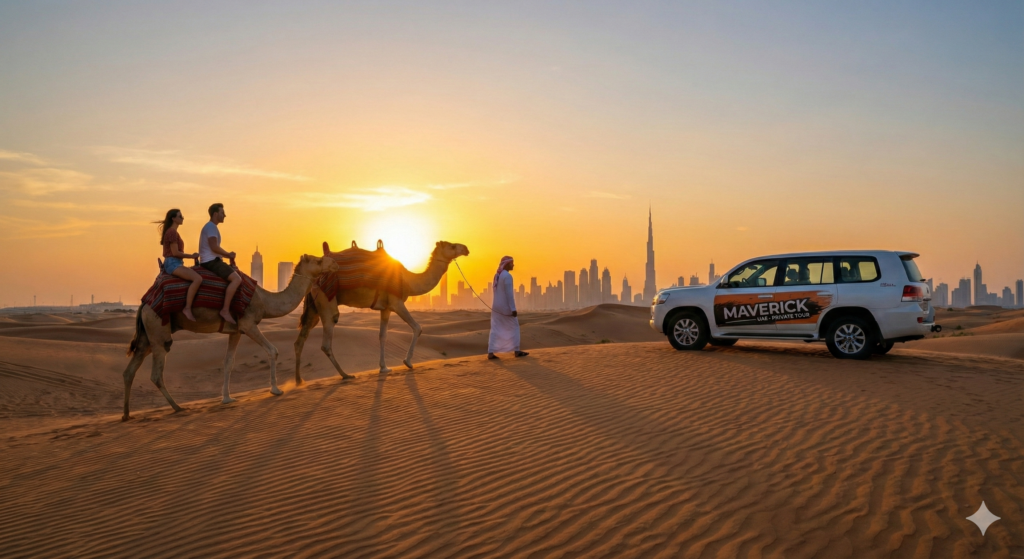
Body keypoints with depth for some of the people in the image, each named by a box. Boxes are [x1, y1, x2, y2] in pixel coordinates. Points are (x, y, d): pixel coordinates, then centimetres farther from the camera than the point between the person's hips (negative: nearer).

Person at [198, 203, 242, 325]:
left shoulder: (210, 227, 21)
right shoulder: (211, 226, -11)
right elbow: (214, 247, -22)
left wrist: (227, 255, 11)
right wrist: (228, 254, -7)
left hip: (211, 261, 11)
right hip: (211, 262, -11)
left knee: (236, 276, 20)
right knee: (237, 279, -23)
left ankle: (228, 308, 13)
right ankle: (225, 310, -25)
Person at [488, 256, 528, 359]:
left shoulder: (497, 275, 12)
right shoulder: (507, 276, -17)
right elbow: (509, 294, -21)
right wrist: (513, 309, -20)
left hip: (496, 306, 8)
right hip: (505, 307, -8)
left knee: (495, 330, 4)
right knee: (514, 327, 7)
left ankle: (490, 353, -3)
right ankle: (516, 351, 13)